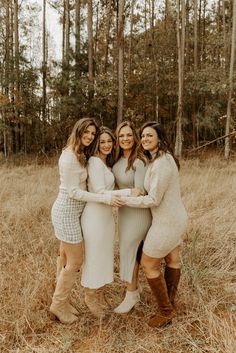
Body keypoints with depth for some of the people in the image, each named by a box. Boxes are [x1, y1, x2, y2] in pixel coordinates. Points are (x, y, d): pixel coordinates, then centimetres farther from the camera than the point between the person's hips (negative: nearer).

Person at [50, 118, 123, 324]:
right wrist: (105, 198, -24)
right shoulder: (69, 156, -19)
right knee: (75, 261, 0)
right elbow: (73, 192, -22)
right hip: (67, 212, -9)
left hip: (72, 212, 9)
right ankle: (58, 304, 19)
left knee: (67, 259, 17)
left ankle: (61, 301, 31)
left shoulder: (81, 155, 11)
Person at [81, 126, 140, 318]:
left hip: (107, 214, 9)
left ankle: (100, 294, 36)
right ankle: (90, 296, 28)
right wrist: (128, 192, -20)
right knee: (94, 256, 7)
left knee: (106, 255, 18)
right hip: (95, 215, -9)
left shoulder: (106, 163, 12)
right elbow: (100, 193, -21)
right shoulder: (95, 162, -16)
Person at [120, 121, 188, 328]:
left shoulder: (161, 163, -24)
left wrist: (124, 200, -20)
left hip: (167, 222, -10)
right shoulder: (162, 158, 7)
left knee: (148, 264, 4)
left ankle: (166, 311, 21)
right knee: (172, 260, 22)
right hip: (177, 217, 10)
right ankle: (170, 304, 42)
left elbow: (154, 200, -24)